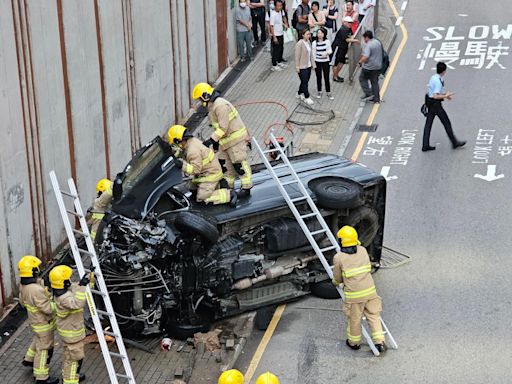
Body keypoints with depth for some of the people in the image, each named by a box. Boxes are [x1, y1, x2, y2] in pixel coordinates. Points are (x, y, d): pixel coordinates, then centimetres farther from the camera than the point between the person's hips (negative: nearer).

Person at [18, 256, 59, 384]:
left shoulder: (23, 285, -6)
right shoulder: (36, 290, -37)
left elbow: (22, 302, 10)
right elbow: (48, 308, -32)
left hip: (34, 319, 9)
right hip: (43, 324, -9)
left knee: (38, 339, 34)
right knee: (44, 349, 6)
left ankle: (29, 359, 52)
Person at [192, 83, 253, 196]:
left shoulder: (220, 105, -21)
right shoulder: (213, 105, 13)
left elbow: (223, 127, -25)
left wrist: (212, 140, -25)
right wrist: (216, 141, 21)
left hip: (236, 138, -10)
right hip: (226, 140, 10)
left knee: (239, 163, -4)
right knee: (224, 163, 13)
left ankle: (246, 188, 4)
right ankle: (228, 186, 22)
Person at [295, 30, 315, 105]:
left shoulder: (308, 42, 5)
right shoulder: (299, 44, -18)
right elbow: (297, 56, -16)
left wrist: (312, 63, 11)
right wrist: (297, 67, -15)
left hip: (308, 65, 8)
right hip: (302, 67, -8)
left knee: (306, 81, 16)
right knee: (304, 82, -2)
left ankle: (300, 94, 33)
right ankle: (307, 98, 5)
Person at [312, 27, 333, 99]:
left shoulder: (327, 42, -8)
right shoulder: (314, 43, -8)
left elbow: (330, 51, 0)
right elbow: (313, 54, -2)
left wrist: (326, 52, -23)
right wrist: (313, 63, -3)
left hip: (326, 62, 0)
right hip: (317, 62, 0)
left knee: (326, 78, 4)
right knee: (319, 78, 11)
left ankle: (328, 93, 17)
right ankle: (319, 92, 27)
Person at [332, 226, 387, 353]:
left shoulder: (338, 258, -9)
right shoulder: (363, 250, 2)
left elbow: (337, 278, 2)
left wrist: (335, 282, 25)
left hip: (354, 295, -3)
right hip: (370, 290, 3)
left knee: (354, 319, 15)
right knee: (373, 315, 15)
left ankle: (354, 342, 33)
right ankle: (379, 342, 12)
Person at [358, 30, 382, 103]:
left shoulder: (368, 45, -20)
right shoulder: (378, 42, 8)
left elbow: (365, 57, -30)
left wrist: (360, 62, -14)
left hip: (369, 67, -8)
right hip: (378, 66, 8)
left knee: (362, 78, 13)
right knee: (375, 82, 14)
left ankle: (369, 94, 4)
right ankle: (376, 99, 16)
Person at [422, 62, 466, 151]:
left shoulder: (433, 77, 7)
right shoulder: (438, 81, -22)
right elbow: (436, 96, -26)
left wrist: (444, 94, 15)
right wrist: (446, 96, -14)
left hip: (429, 103, 9)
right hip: (435, 104, -9)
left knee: (428, 124, 9)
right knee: (447, 123, 3)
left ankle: (425, 146, 12)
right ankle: (454, 143, 13)